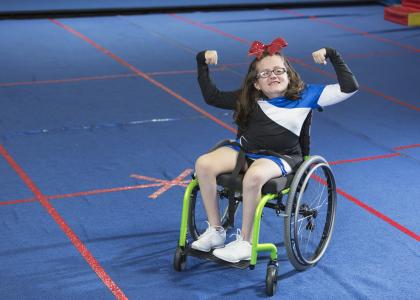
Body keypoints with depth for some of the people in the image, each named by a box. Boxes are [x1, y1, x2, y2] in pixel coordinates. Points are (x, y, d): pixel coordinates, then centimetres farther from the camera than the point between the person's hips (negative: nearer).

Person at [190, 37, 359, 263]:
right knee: (203, 164, -21)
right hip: (244, 150, 4)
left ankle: (245, 244, -19)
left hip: (280, 157, -4)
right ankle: (215, 231, -6)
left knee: (254, 176, -38)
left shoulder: (306, 95, 2)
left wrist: (332, 56, -5)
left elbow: (349, 87, -1)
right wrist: (202, 64, 12)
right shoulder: (248, 99, 9)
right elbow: (212, 97, 16)